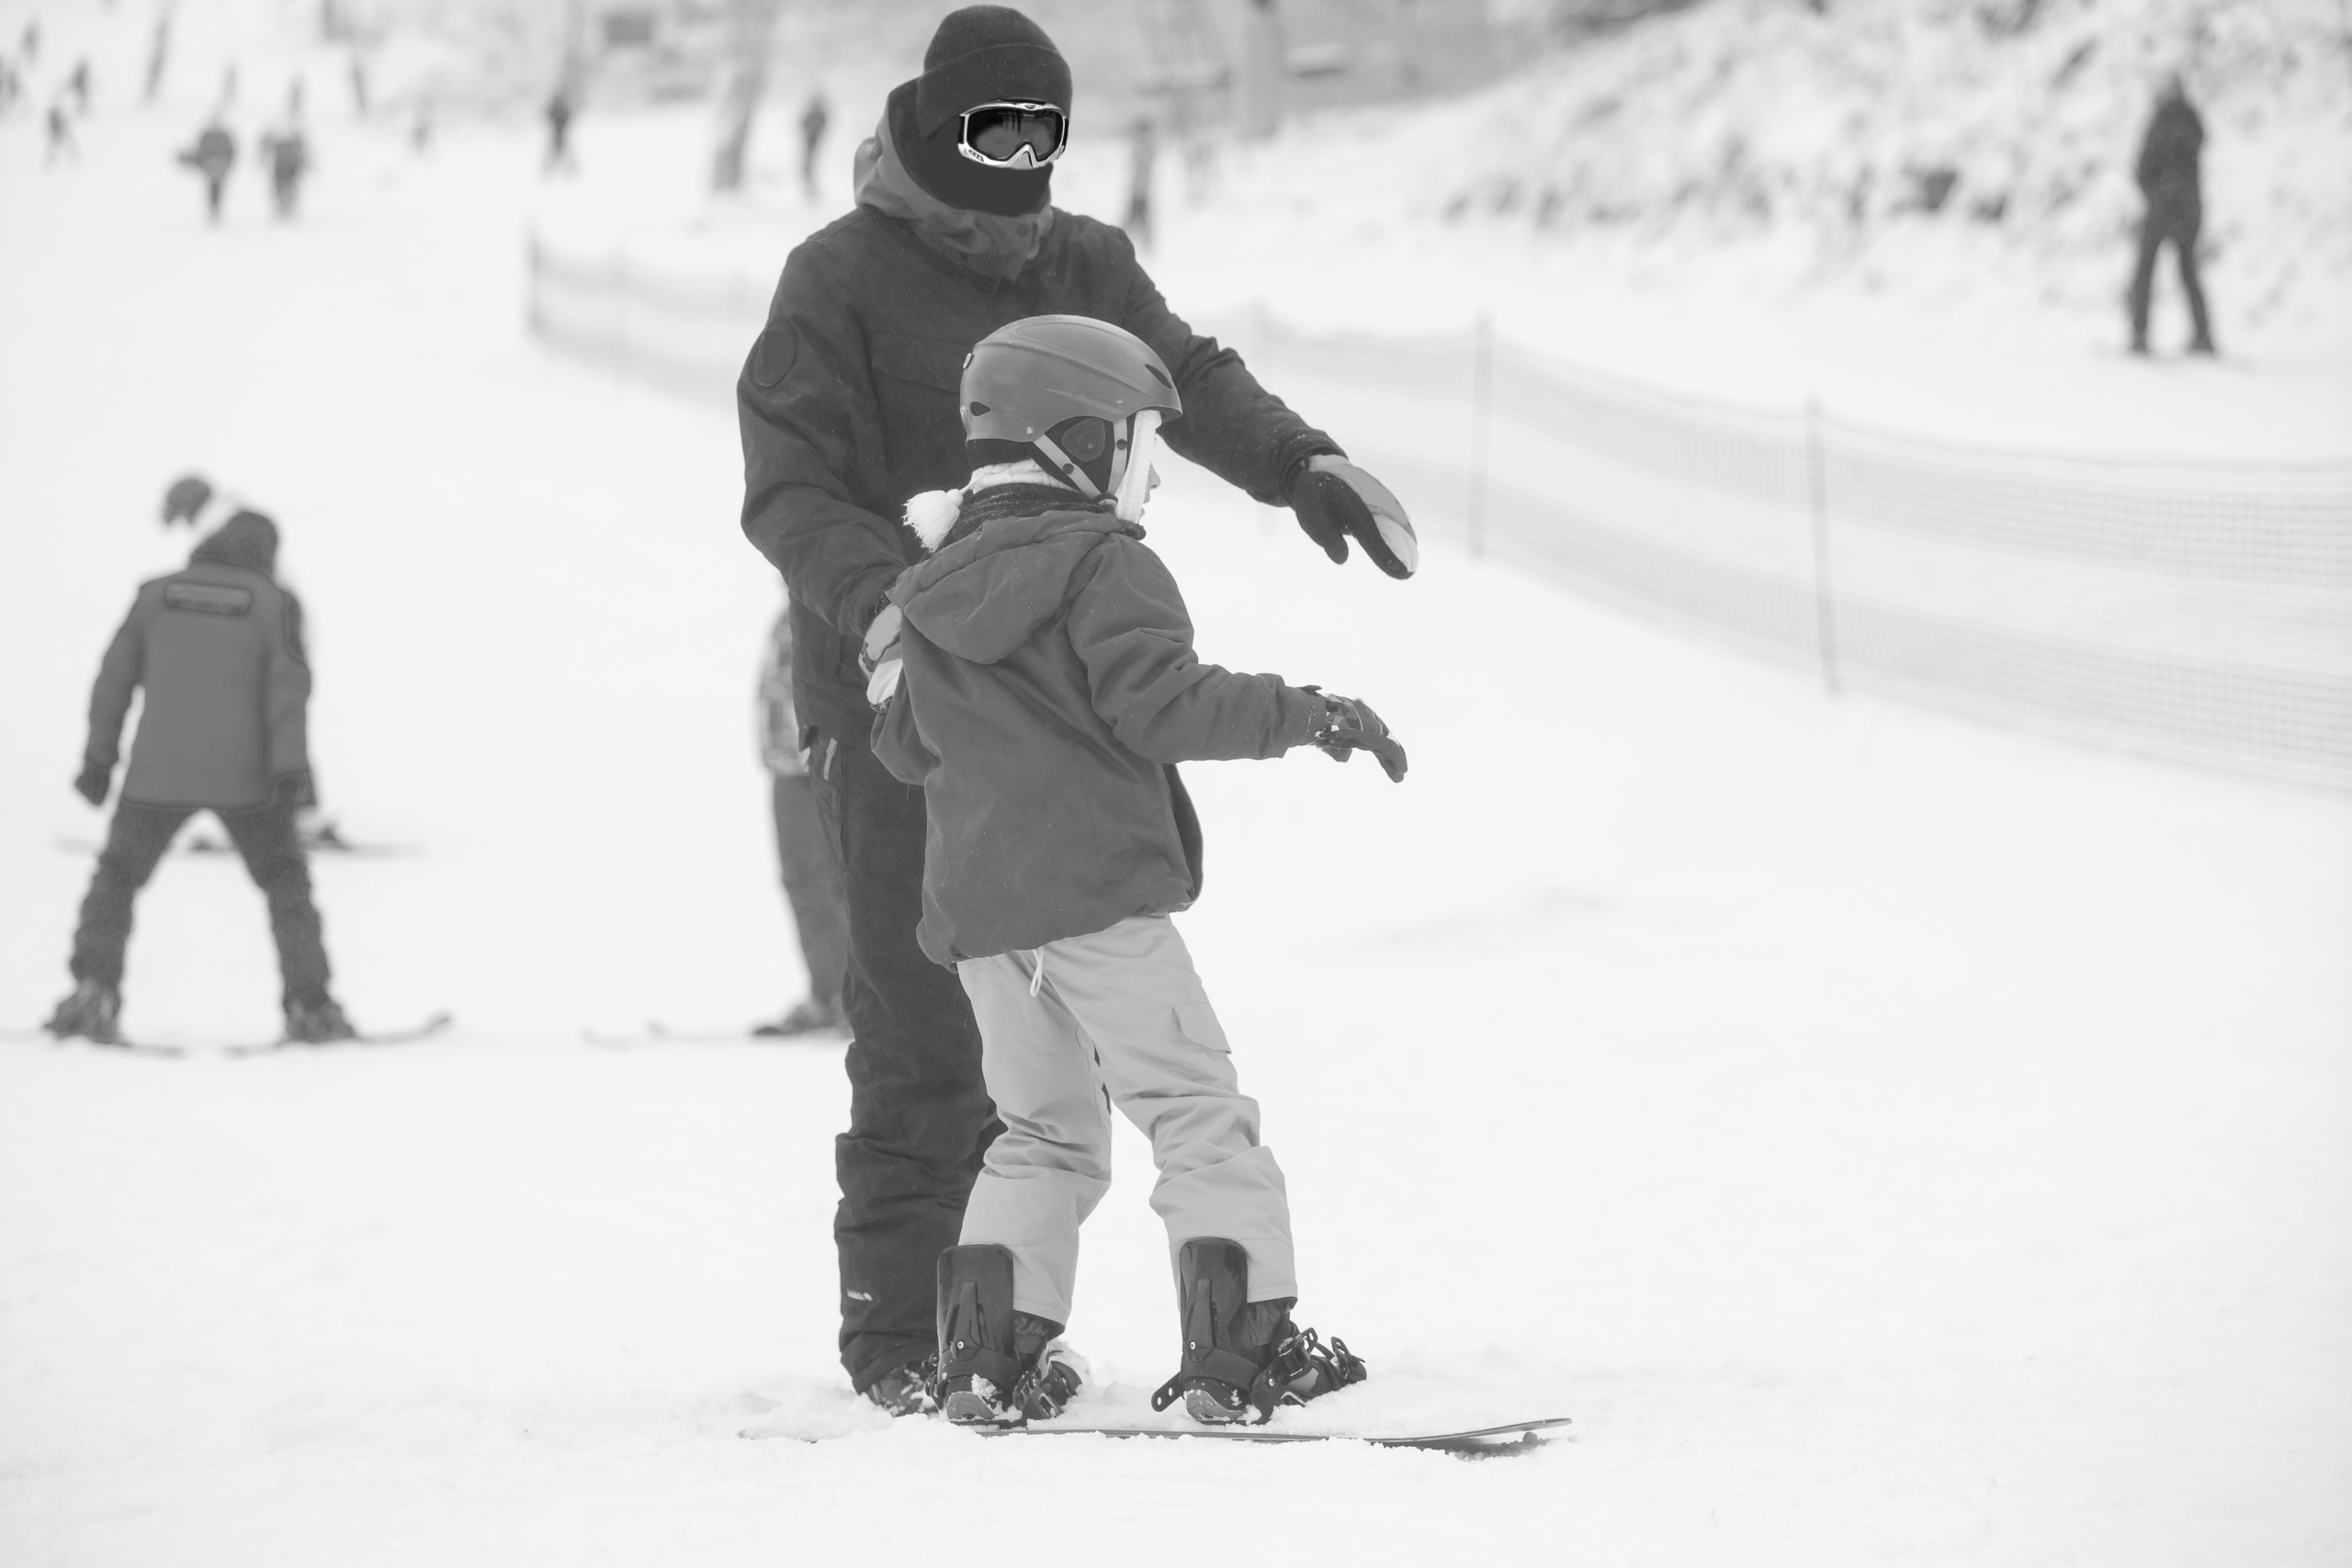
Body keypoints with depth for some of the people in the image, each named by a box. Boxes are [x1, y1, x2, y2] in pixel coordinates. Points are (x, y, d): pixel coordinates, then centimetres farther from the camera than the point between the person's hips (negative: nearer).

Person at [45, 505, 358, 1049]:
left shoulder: (156, 595, 7)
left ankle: (94, 992, -3)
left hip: (158, 774, 1)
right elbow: (289, 689, -9)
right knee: (286, 884, 16)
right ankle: (310, 1008, 9)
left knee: (117, 878, 15)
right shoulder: (276, 605, 2)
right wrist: (291, 771, -13)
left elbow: (114, 679, 8)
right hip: (245, 777, -1)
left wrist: (98, 758, 15)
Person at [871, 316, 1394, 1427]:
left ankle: (989, 1351, 7)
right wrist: (1310, 716, -14)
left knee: (1044, 1130, 17)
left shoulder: (928, 596, 13)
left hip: (974, 907, 7)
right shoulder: (1103, 566, -8)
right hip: (1099, 892, -7)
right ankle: (1240, 1345, -7)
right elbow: (1161, 703, -18)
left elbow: (904, 747, 19)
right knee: (1198, 1109, 0)